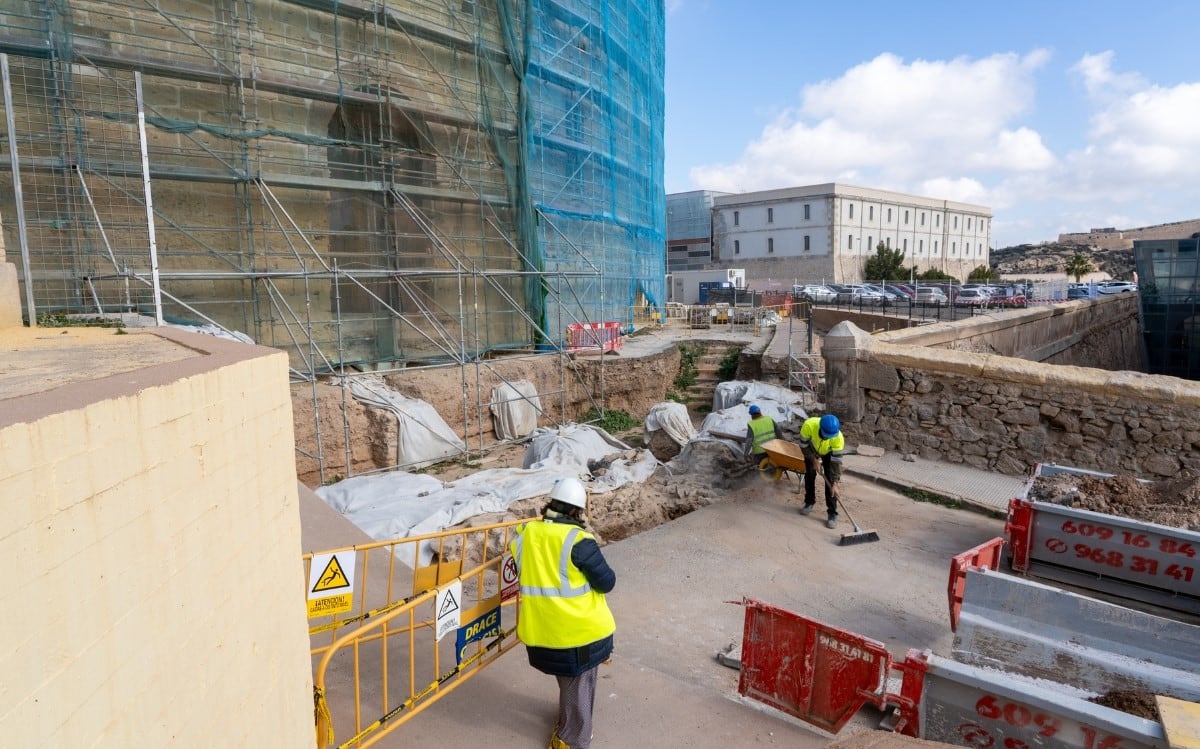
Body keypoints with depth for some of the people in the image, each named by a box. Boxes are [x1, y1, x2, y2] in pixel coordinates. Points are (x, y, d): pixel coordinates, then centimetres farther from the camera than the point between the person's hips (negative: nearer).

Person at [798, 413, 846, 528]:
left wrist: (835, 484, -33)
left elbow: (836, 461, -33)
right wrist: (814, 460, -22)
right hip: (812, 450, 1)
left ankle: (832, 513, -5)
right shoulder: (809, 425, -42)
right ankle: (809, 502, 25)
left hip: (829, 453, -1)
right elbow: (804, 445, -23)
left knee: (830, 479, -10)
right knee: (809, 474, 3)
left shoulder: (838, 438, -41)